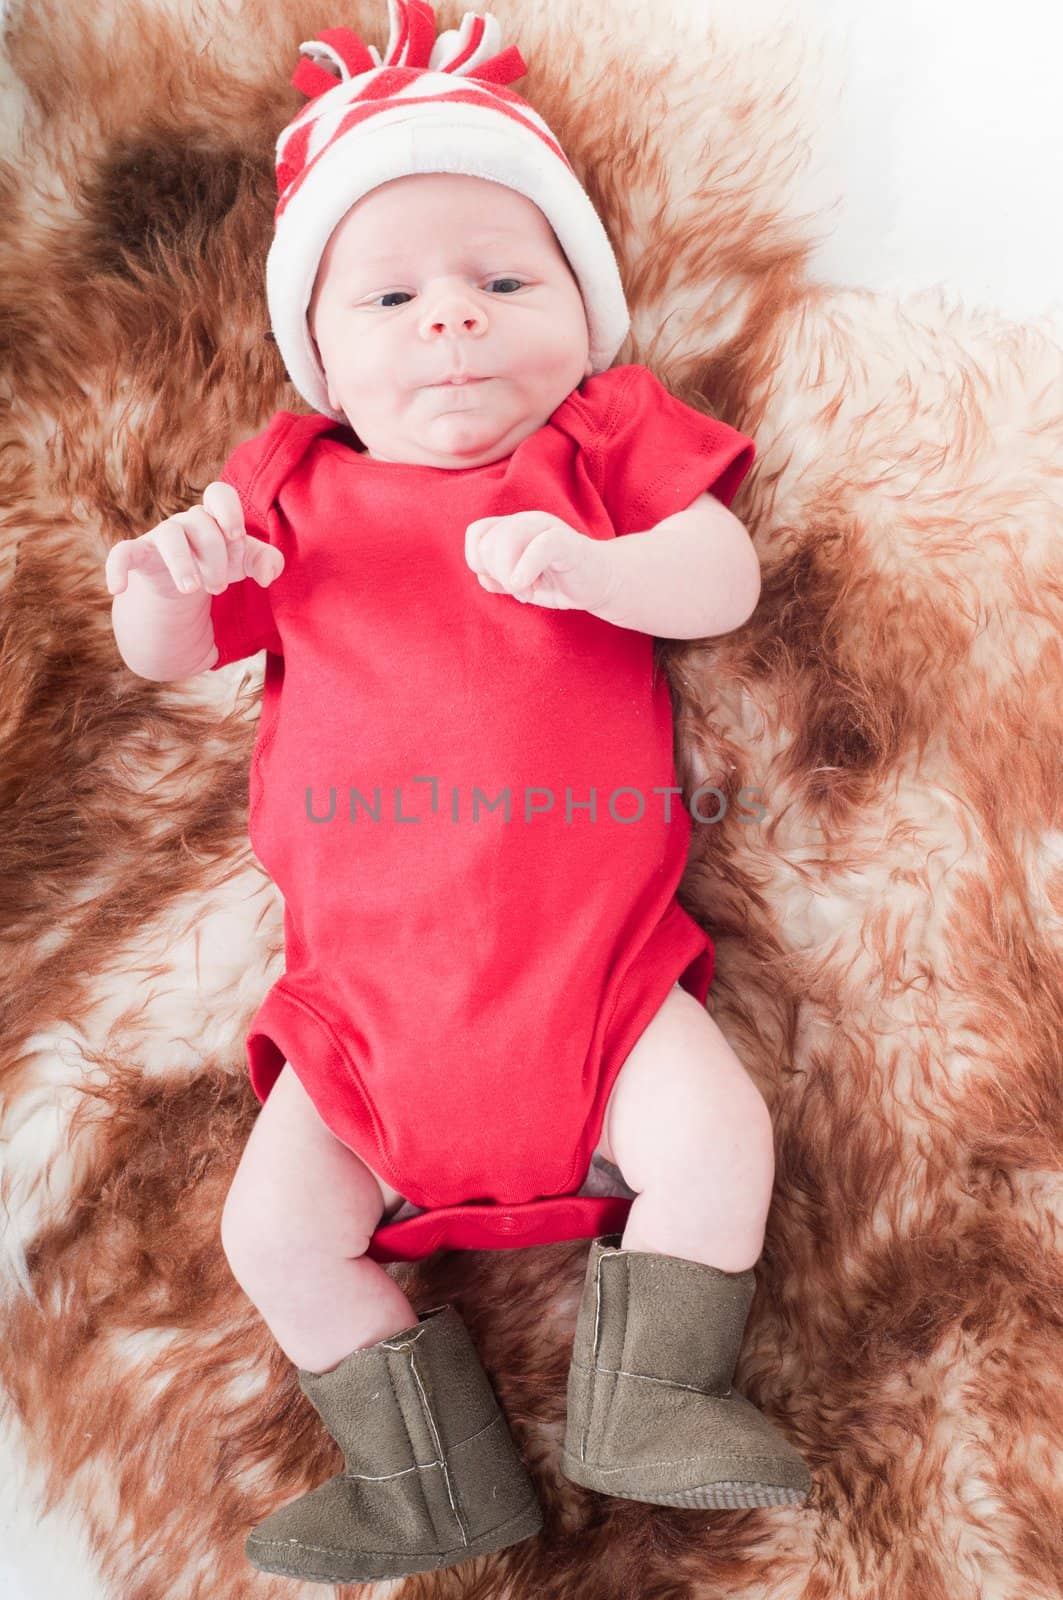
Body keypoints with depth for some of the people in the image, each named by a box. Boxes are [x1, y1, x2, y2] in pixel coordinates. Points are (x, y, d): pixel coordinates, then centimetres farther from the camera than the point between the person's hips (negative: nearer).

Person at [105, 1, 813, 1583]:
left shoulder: (609, 442, 8)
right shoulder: (293, 491, 10)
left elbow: (726, 582, -4)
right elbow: (176, 655, 10)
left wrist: (586, 563, -23)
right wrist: (157, 585, -14)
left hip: (589, 953, -1)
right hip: (368, 990, 2)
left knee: (716, 1141, -16)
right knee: (273, 1228, -3)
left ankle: (644, 1399, 11)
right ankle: (435, 1478, 18)